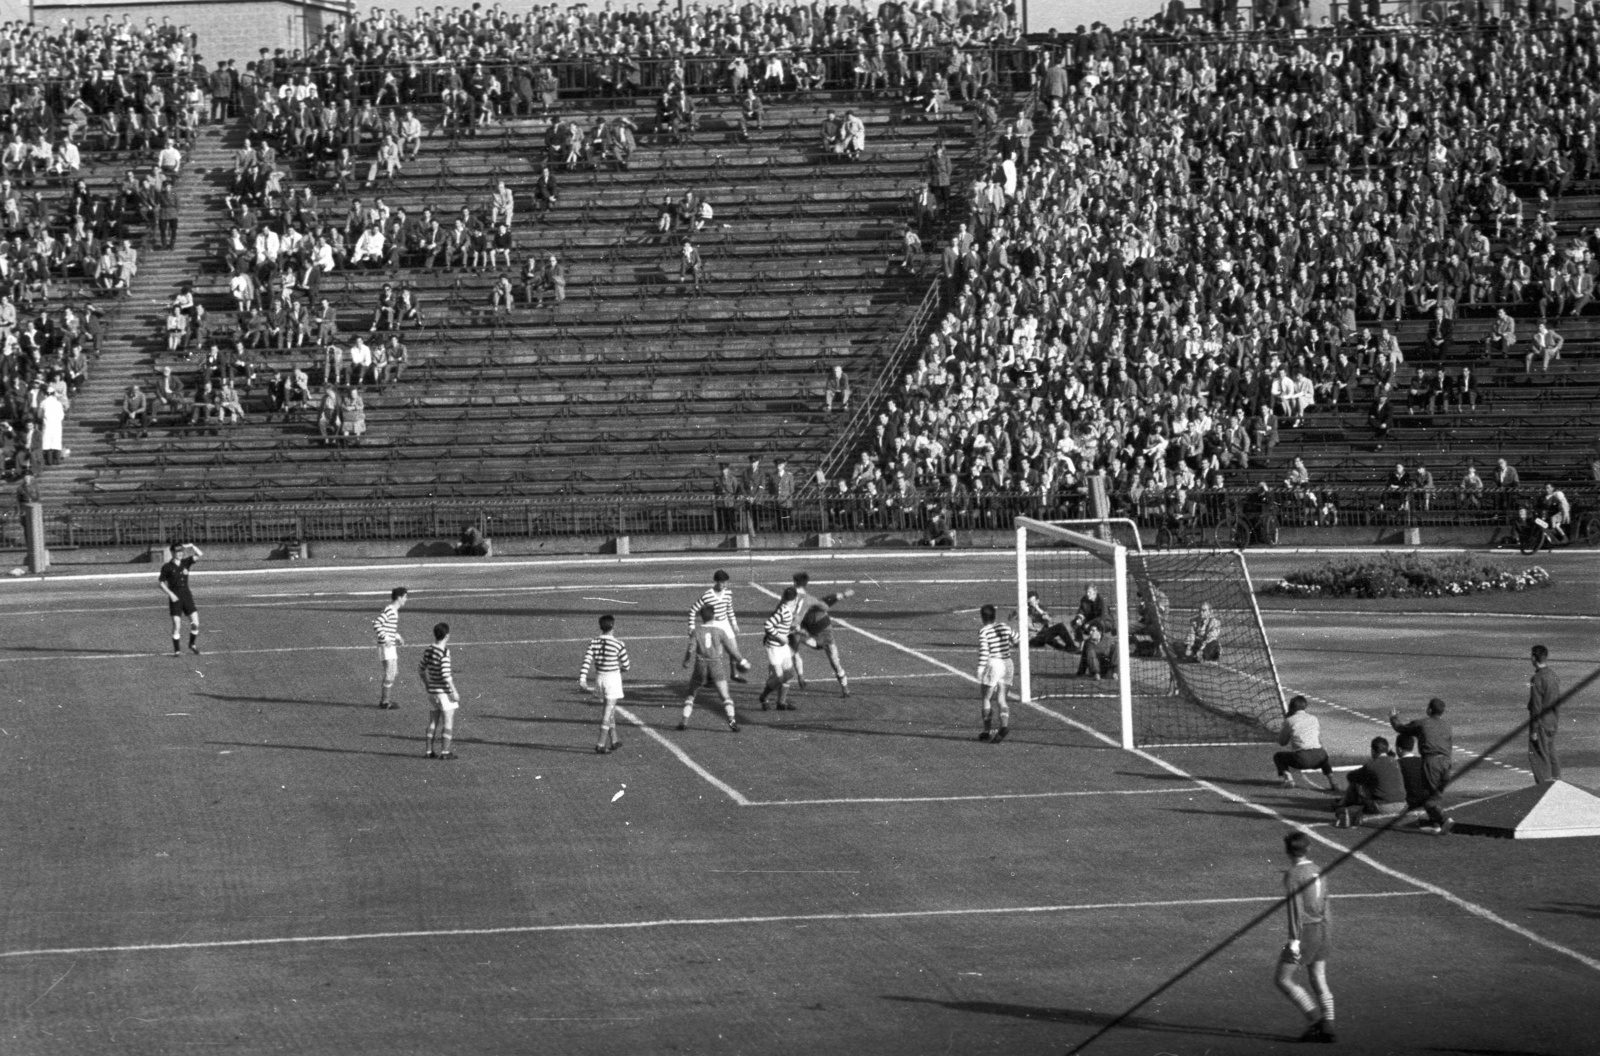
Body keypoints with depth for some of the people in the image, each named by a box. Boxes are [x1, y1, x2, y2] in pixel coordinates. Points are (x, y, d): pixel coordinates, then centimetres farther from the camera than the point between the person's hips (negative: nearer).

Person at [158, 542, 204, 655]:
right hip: (175, 598, -3)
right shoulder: (167, 567, -3)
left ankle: (192, 644, 17)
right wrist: (170, 594, -12)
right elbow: (161, 583, -1)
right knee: (177, 625, -7)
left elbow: (200, 555, 1)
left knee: (196, 623, -4)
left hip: (186, 595, 3)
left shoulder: (186, 563, 7)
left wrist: (191, 546, -11)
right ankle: (176, 649, 4)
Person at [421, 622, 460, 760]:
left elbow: (421, 669, 14)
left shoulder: (428, 651, 5)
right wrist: (454, 692, -16)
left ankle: (430, 751, 16)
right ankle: (445, 751, 3)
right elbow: (445, 674, -21)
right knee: (448, 721, 2)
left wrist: (426, 683, 28)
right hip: (444, 691, -7)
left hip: (432, 691, 7)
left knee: (433, 722, 14)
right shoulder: (444, 652, -18)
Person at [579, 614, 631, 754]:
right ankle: (601, 745, -8)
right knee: (608, 712, -2)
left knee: (610, 710, 20)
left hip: (599, 677, 5)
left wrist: (582, 680, -14)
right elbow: (626, 666, -4)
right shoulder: (618, 644, -13)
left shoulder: (594, 642, -3)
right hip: (613, 678, -5)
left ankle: (614, 740, 29)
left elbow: (586, 662, -11)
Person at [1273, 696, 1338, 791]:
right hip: (1318, 758, 4)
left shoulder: (1290, 720, 5)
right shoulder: (1313, 718, 17)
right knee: (1324, 756, 42)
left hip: (1302, 759, -4)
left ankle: (1287, 778, -1)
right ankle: (1332, 782, 19)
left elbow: (1281, 742, 15)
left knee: (1277, 756, 21)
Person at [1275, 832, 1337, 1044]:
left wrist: (1294, 938, -18)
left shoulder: (1292, 874, -12)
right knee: (1319, 982, 10)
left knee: (1284, 980, 1)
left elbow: (1295, 908, -17)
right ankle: (1327, 1027, 2)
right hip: (1321, 931, 8)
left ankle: (1316, 1019, -8)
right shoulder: (1318, 872, 10)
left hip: (1304, 931, -8)